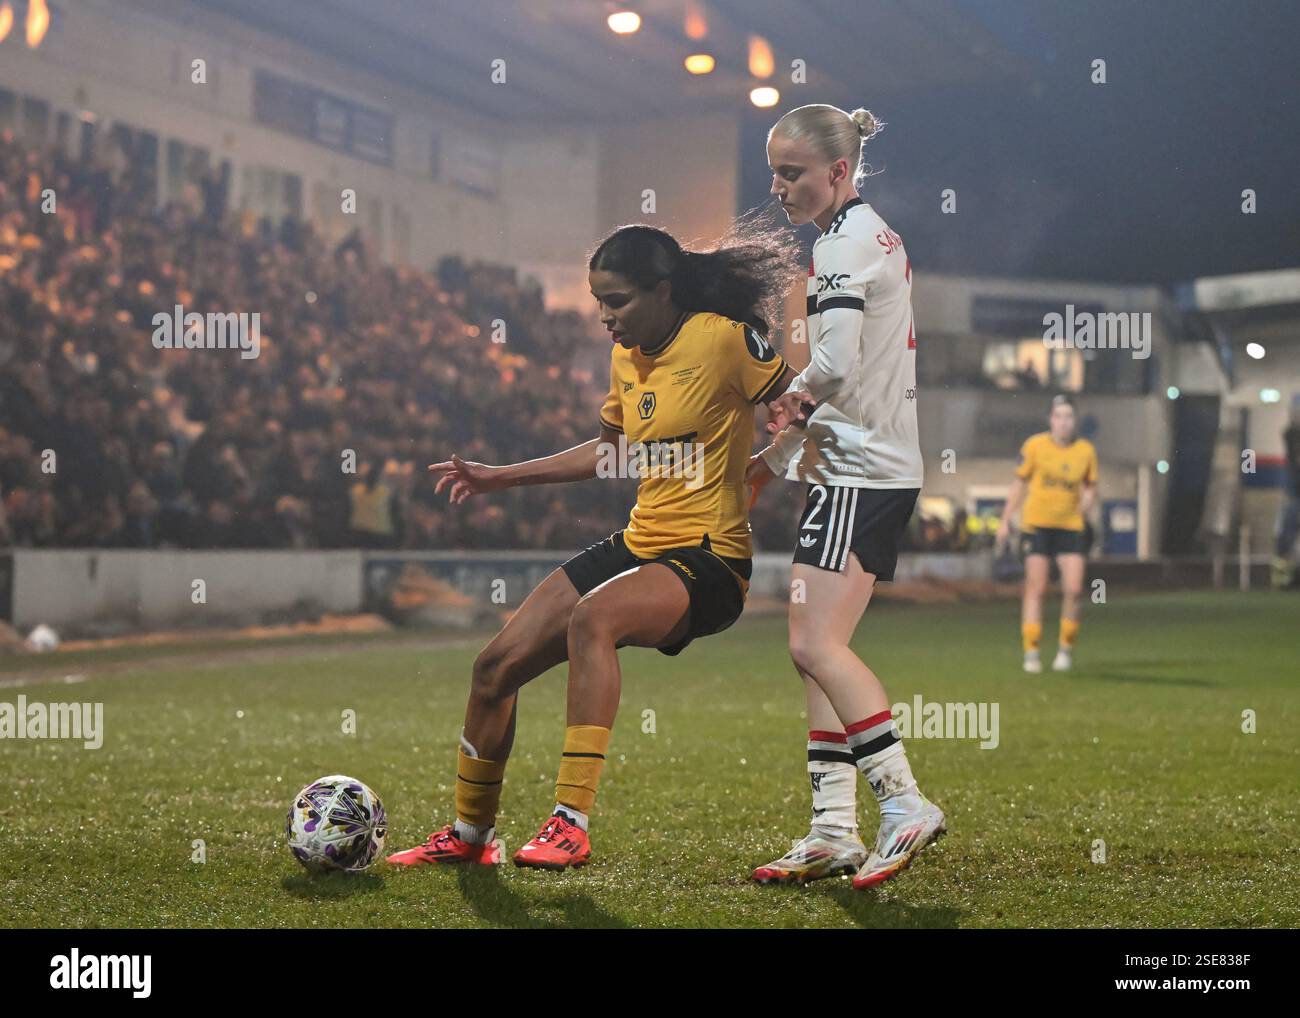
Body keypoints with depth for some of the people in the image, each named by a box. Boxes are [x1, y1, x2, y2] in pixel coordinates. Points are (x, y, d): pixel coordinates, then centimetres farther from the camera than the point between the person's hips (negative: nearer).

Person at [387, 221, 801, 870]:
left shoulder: (723, 339, -12)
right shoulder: (626, 355, 11)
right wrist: (501, 478, 25)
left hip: (709, 561, -8)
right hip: (638, 545, 8)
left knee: (591, 618, -37)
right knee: (496, 666, 1)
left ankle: (571, 824, -33)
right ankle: (470, 834, 22)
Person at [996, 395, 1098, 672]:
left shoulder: (1086, 450, 0)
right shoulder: (1035, 445, -4)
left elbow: (1091, 486, 13)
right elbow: (1020, 482, 5)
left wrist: (1087, 500, -9)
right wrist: (1005, 521, 5)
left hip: (1071, 526, 1)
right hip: (1036, 524, -1)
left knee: (1074, 589, -6)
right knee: (1035, 588, -3)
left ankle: (1066, 648, 12)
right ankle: (1031, 652, 4)